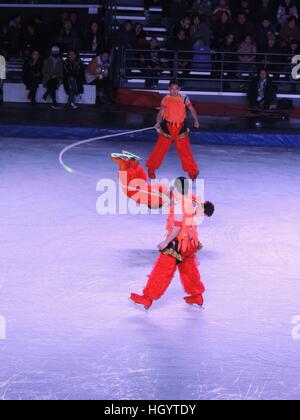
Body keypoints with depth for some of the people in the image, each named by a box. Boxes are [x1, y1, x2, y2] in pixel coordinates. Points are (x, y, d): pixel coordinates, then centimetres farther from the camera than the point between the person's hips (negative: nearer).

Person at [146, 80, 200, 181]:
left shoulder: (184, 99, -2)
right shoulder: (166, 99, -3)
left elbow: (192, 109, 4)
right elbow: (161, 112, -3)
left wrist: (196, 120, -1)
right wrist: (158, 122, -18)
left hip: (180, 128, 0)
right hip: (167, 127, 0)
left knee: (185, 150, 2)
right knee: (160, 149, 3)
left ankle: (193, 172, 15)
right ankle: (151, 168, 18)